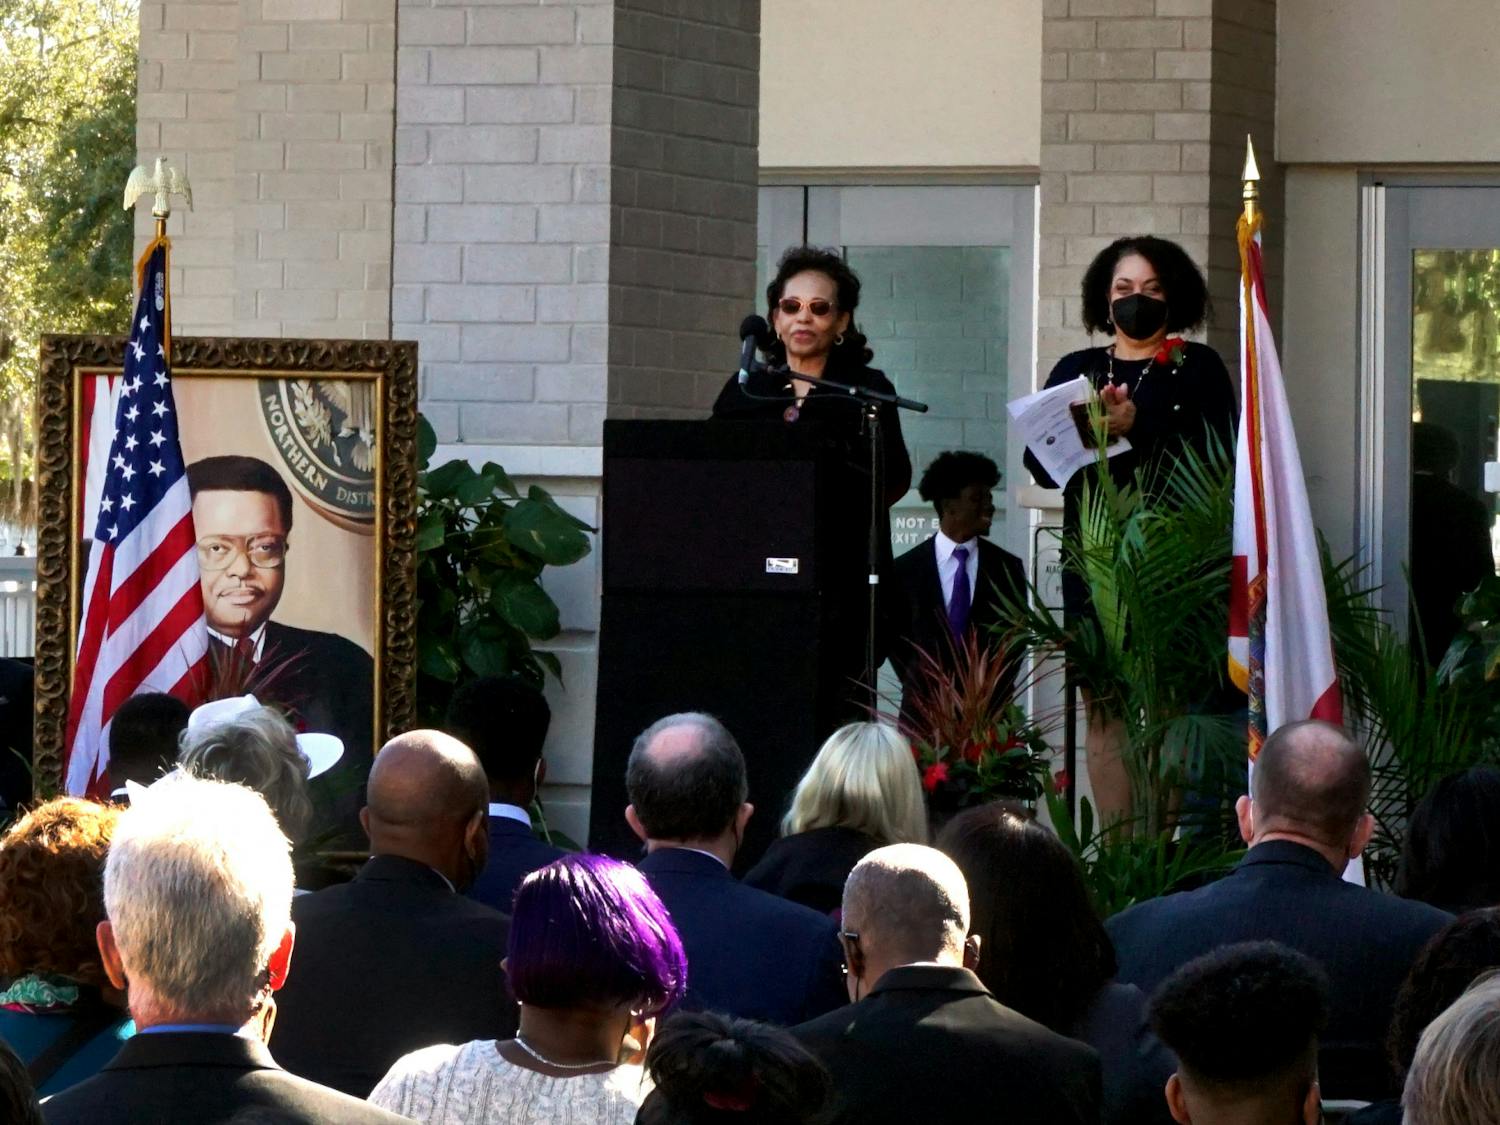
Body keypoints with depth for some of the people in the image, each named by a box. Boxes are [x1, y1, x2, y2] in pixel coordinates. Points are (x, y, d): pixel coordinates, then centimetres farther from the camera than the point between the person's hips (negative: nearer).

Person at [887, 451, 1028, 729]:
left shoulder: (1007, 568, 6)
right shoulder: (905, 569, 3)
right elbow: (894, 636, 11)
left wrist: (997, 692, 3)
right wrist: (917, 684, 4)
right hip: (925, 707, -1)